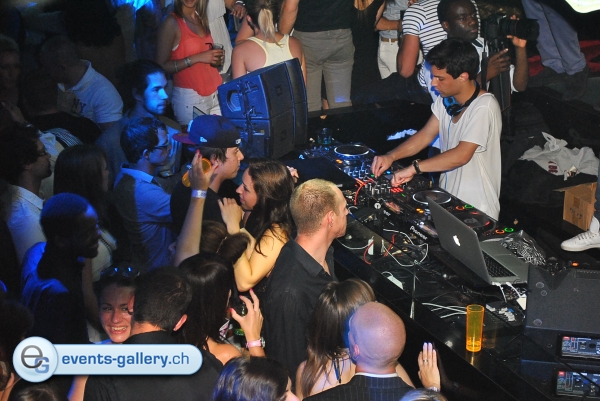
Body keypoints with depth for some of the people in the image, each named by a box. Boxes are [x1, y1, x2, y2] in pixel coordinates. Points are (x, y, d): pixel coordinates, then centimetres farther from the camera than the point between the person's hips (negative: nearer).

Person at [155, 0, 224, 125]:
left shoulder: (201, 19, 9)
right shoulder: (172, 23, -10)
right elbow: (161, 66, -14)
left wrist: (215, 59, 3)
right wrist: (197, 58, -18)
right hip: (190, 97, -6)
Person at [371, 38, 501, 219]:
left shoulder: (484, 107, -21)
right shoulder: (446, 100, 4)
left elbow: (462, 155, -27)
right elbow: (426, 135, 9)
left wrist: (414, 168, -25)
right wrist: (390, 157, -5)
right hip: (447, 200, 7)